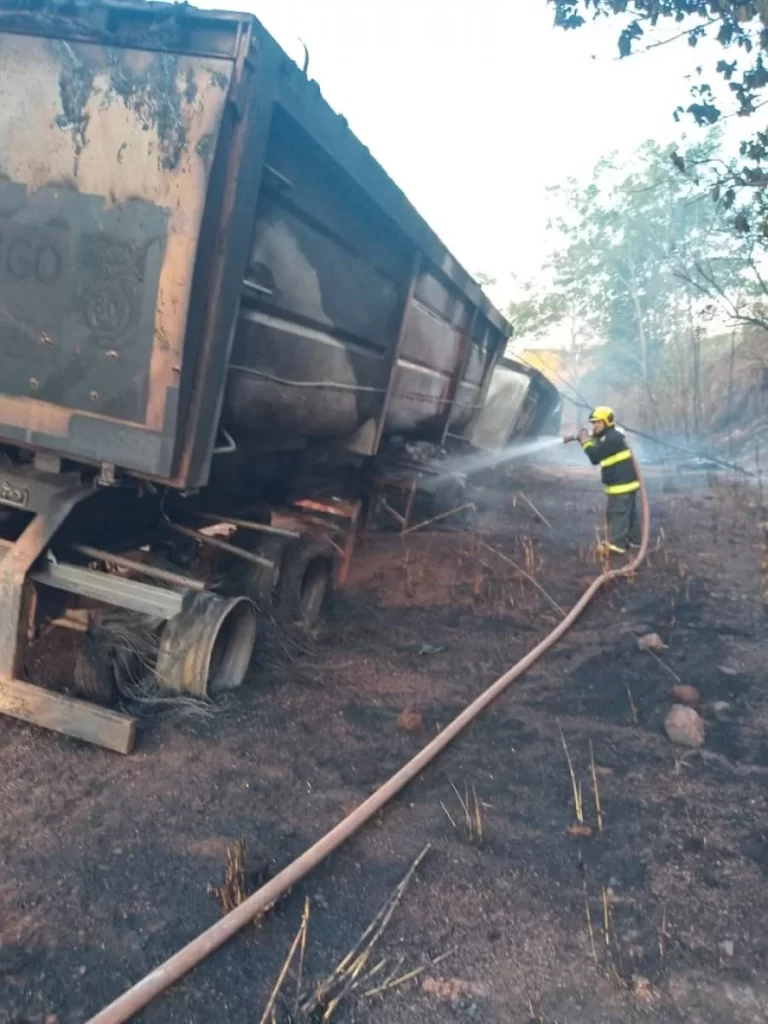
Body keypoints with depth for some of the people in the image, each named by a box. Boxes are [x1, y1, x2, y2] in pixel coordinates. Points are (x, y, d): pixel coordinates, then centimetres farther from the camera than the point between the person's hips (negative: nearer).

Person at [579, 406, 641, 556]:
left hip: (621, 484, -11)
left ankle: (616, 545, -5)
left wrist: (586, 441, -9)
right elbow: (599, 455, 15)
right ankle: (634, 540, 27)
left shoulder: (612, 438, -19)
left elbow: (595, 457, -20)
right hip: (626, 482, 11)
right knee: (629, 513, 17)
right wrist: (591, 440, 1)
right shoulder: (611, 436, 15)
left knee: (617, 514, -7)